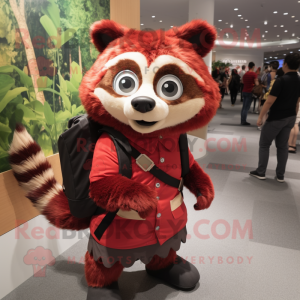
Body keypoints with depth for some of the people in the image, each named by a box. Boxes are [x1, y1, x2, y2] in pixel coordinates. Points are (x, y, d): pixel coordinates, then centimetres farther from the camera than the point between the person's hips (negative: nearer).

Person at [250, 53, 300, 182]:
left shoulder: (281, 80, -19)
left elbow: (269, 102, -19)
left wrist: (260, 117, -11)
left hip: (276, 118, -7)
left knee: (264, 144, 6)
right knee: (283, 146, 12)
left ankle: (261, 172, 10)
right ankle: (280, 175, 16)